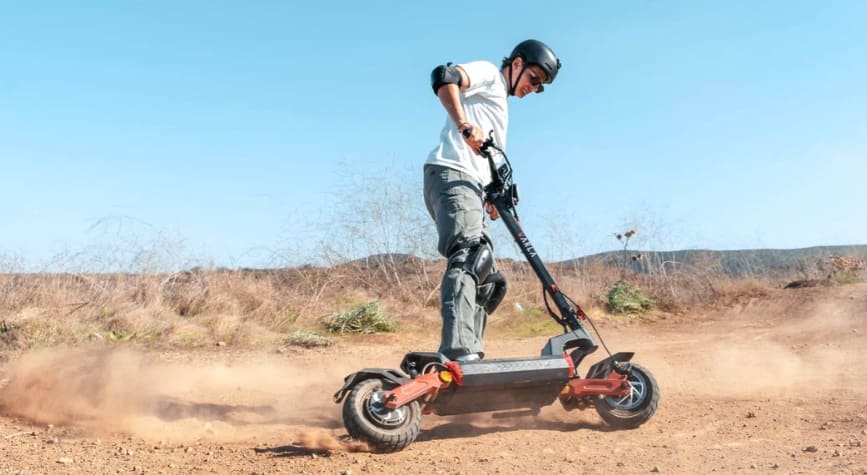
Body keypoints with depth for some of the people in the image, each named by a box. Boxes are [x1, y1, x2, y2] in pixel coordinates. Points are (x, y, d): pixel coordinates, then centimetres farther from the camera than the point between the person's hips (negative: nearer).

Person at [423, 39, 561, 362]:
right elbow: (443, 76, -14)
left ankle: (469, 356, 8)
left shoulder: (500, 106, 34)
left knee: (490, 282, 8)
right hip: (451, 175, -10)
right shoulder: (489, 74, 8)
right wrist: (464, 124, -27)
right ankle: (459, 353, -41)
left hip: (469, 187, 10)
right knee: (470, 256, -29)